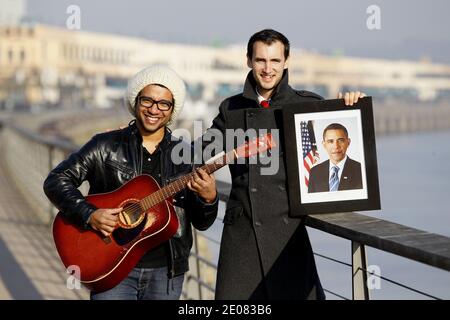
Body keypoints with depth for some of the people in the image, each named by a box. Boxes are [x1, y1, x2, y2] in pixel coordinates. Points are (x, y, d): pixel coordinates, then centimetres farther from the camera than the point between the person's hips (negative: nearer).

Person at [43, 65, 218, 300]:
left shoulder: (186, 156, 6)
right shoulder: (106, 146, 1)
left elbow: (201, 223, 6)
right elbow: (56, 180, -2)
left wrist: (208, 199, -16)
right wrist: (88, 215, -15)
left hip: (166, 272, 3)